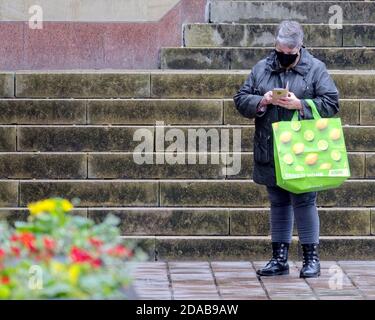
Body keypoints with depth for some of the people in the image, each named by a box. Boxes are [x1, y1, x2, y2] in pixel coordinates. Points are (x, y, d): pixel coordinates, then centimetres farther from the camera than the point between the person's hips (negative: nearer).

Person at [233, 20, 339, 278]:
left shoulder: (315, 69, -1)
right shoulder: (262, 69, 9)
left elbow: (331, 104, -6)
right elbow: (241, 99, 9)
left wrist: (300, 105, -17)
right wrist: (261, 101, -11)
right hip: (270, 154, 4)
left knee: (304, 202, -3)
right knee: (279, 204, 10)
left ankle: (312, 258, 5)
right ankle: (280, 259, 16)